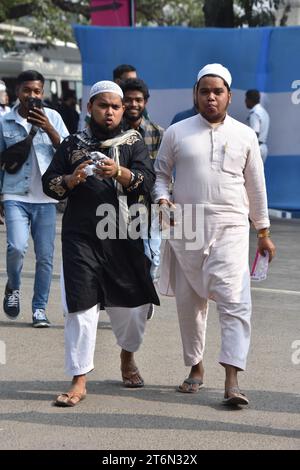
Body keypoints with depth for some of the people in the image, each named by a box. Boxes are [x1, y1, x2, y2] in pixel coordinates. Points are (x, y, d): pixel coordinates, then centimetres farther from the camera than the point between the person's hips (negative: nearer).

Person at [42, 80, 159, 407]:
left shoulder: (133, 143, 8)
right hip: (81, 236, -1)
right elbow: (49, 184, 8)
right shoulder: (72, 144, 9)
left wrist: (119, 173, -26)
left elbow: (147, 181, -7)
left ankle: (127, 358, 38)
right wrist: (71, 180, -14)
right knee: (81, 305, -8)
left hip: (123, 236, 1)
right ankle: (79, 381, -4)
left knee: (132, 304, 9)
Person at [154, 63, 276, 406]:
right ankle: (195, 368, 26)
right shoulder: (176, 133, 6)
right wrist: (162, 199, -8)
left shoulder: (244, 136, 7)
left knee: (235, 303, -13)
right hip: (185, 228, 1)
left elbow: (256, 185, 13)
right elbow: (160, 173, 13)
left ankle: (231, 381, -17)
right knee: (188, 303, 9)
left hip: (230, 229, -1)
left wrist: (263, 232, 15)